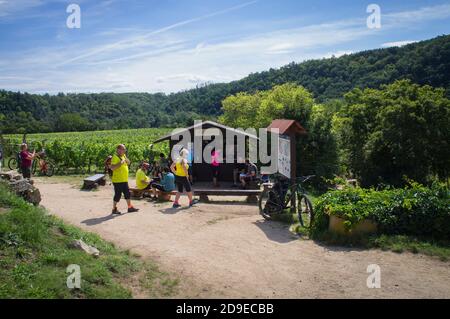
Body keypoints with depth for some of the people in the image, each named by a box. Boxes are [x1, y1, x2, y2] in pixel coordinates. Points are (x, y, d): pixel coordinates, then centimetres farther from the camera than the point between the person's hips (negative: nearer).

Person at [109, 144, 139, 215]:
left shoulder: (123, 156, 12)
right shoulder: (115, 157, -15)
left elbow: (128, 163, 19)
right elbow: (112, 168, -24)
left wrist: (125, 156, 4)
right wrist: (120, 163, -29)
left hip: (124, 180, 9)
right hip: (118, 180, -9)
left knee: (127, 193, 14)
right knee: (118, 194, -1)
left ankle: (130, 207, 23)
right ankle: (114, 209, 11)